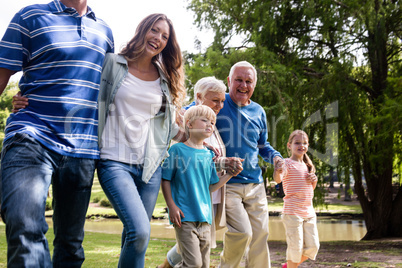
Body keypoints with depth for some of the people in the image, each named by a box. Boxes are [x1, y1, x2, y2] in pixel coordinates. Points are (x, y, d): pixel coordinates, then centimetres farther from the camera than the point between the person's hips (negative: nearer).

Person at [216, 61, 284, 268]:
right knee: (241, 232, -16)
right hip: (226, 184, -5)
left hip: (255, 184, 5)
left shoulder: (258, 112, 11)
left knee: (260, 235, 7)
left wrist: (275, 157, 2)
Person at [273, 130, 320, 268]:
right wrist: (277, 173, -50)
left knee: (312, 247, 8)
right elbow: (278, 179, -26)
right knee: (295, 247, -6)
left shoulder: (307, 166, 16)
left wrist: (314, 181, 3)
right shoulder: (288, 163, -6)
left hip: (309, 212, 7)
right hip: (293, 212, -7)